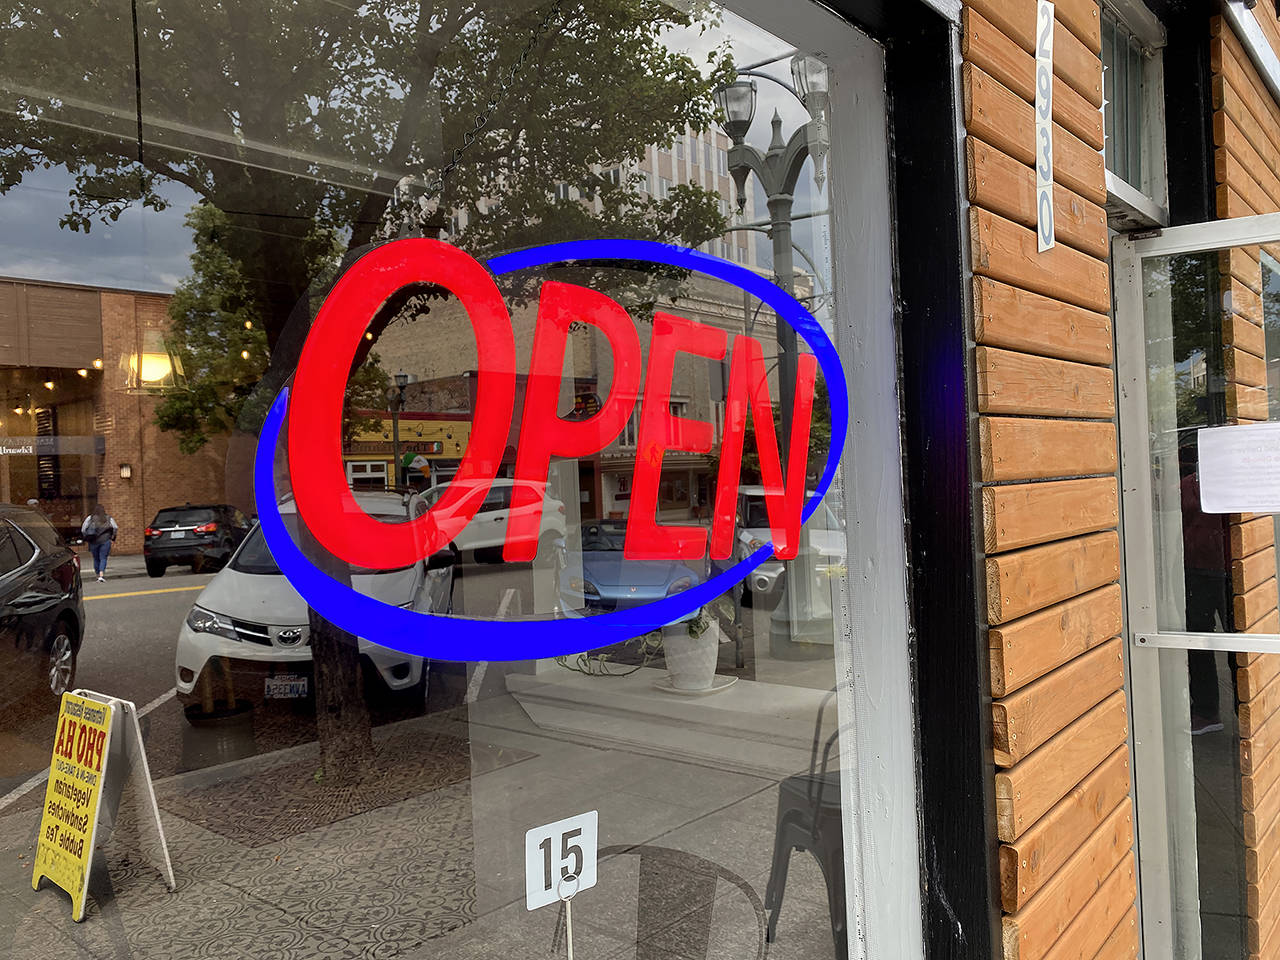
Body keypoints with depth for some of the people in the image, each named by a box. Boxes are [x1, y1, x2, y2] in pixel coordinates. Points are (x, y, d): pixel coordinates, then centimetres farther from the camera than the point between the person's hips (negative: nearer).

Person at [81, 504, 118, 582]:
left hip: (93, 541, 1)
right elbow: (115, 528, -3)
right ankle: (101, 575, -18)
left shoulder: (90, 518, 5)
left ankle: (98, 575, 19)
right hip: (106, 540, -1)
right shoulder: (109, 518, 5)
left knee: (96, 558, 12)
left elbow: (83, 529, 0)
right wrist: (113, 538, 6)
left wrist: (86, 539, 11)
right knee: (103, 558, -2)